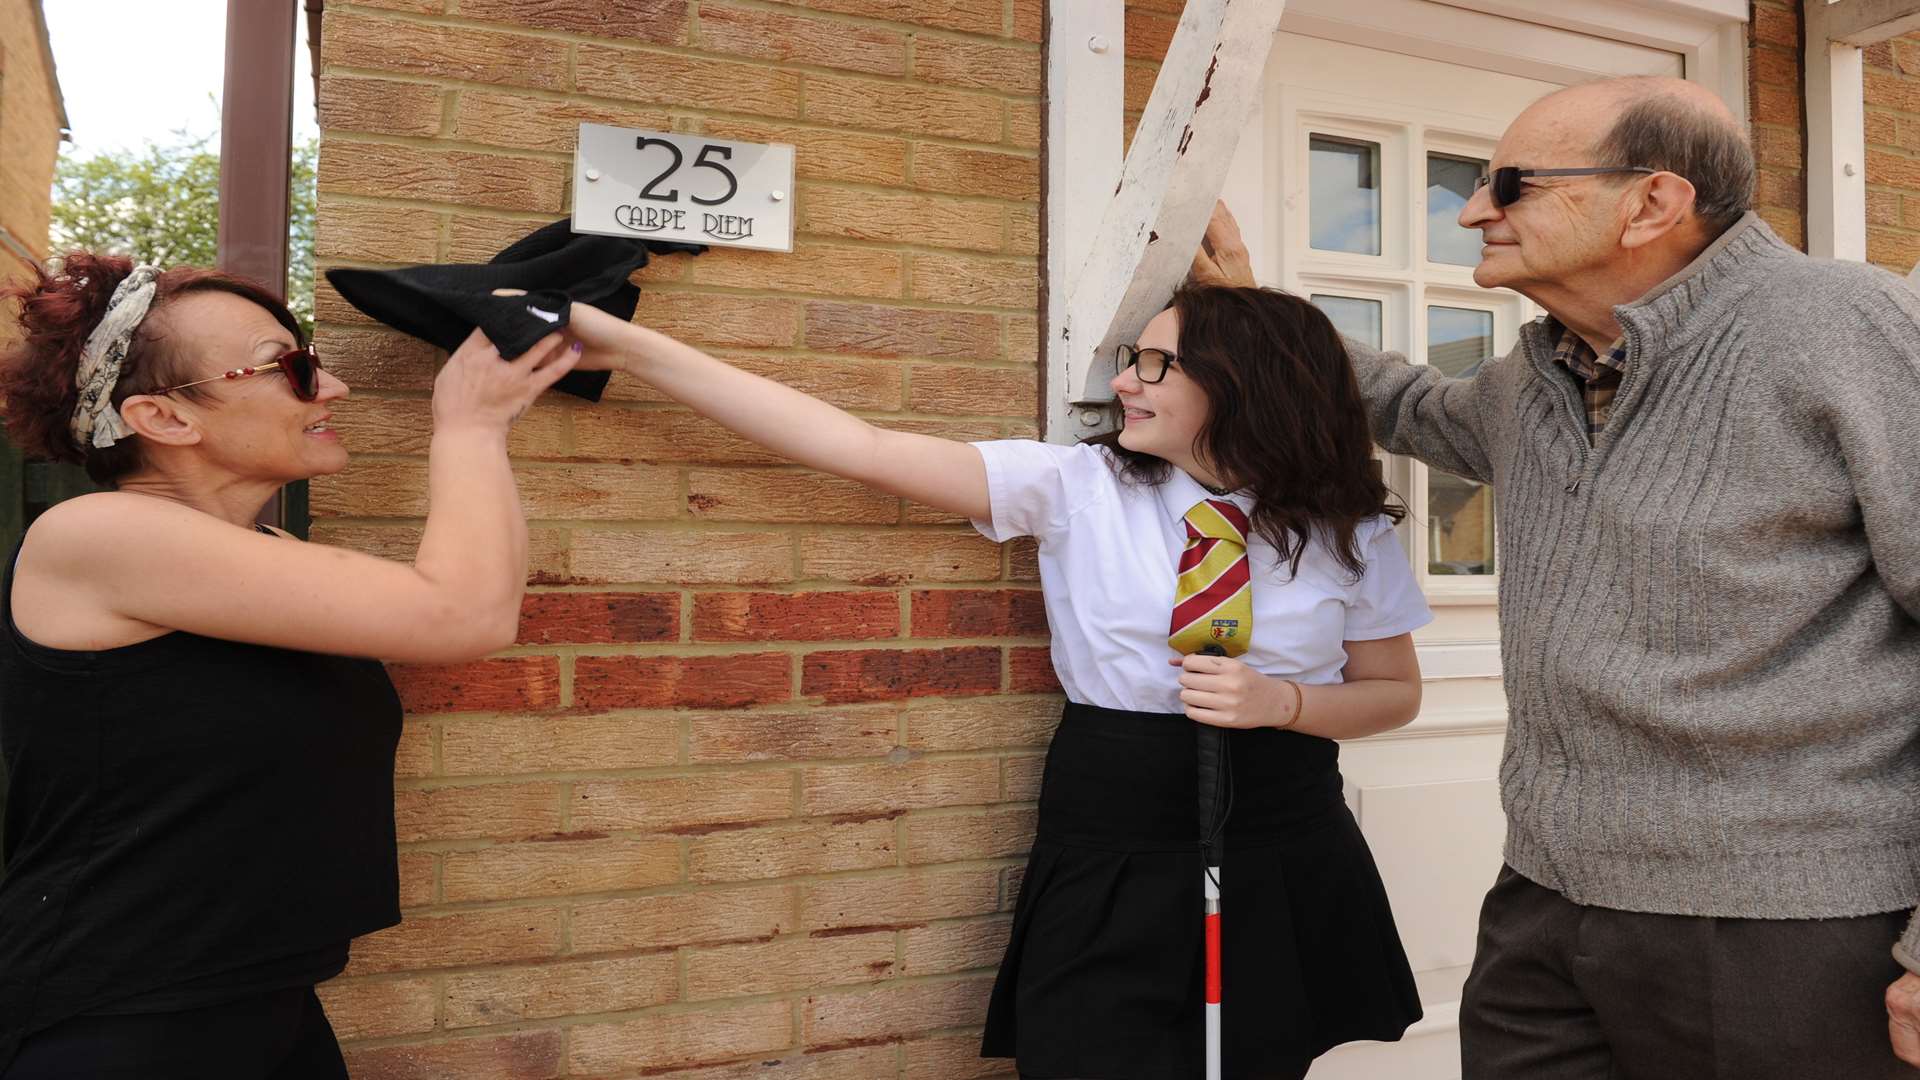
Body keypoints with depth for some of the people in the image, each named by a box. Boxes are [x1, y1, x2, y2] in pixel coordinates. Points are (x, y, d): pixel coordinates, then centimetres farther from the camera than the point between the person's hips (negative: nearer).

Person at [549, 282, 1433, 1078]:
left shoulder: (1350, 532, -2)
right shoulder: (1075, 487, -8)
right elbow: (864, 450, -14)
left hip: (1279, 869, 2)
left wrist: (1279, 701, -14)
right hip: (1107, 868, -1)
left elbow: (1395, 693, 9)